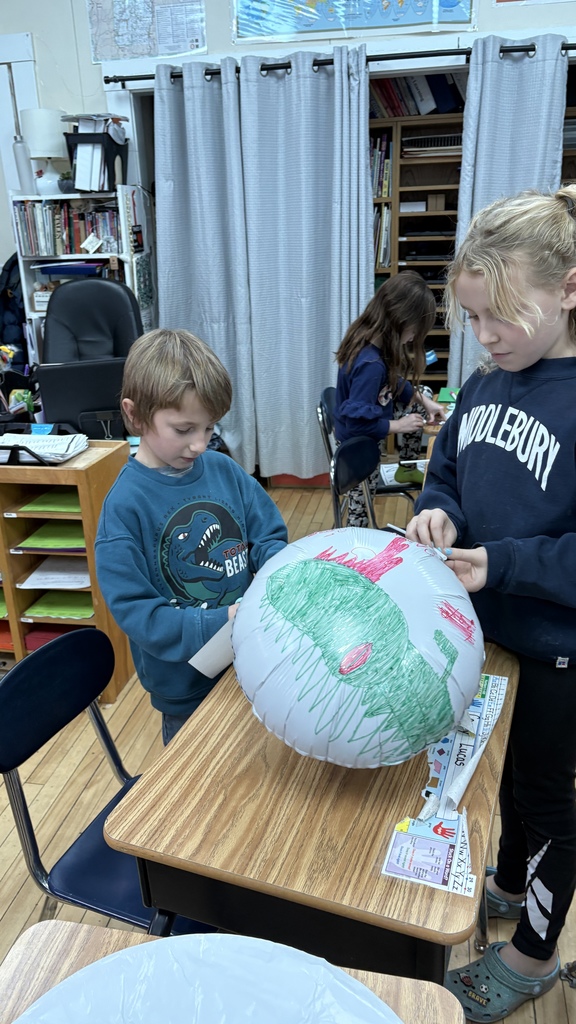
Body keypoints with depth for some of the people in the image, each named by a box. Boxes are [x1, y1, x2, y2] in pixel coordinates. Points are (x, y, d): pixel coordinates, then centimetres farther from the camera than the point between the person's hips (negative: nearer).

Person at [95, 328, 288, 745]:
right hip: (187, 686, -4)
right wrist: (220, 623, -30)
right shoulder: (125, 504, -21)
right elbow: (135, 611, -21)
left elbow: (269, 536, 2)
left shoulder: (225, 470, -8)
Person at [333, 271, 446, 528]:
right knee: (360, 511, 6)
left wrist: (423, 400, 0)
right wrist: (398, 426, -21)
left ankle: (407, 468, 28)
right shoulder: (371, 364, -38)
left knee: (423, 394, 19)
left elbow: (394, 382, 8)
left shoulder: (369, 339, -11)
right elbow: (358, 422, -35)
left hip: (367, 411, 9)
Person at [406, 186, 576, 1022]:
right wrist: (437, 513, -12)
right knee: (509, 768, 27)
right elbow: (446, 470, 8)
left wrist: (502, 563, -27)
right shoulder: (485, 385, -3)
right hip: (486, 626, 6)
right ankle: (509, 884, 56)